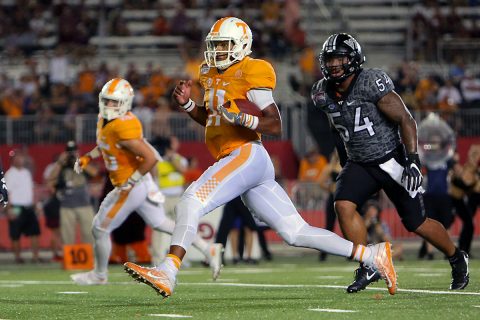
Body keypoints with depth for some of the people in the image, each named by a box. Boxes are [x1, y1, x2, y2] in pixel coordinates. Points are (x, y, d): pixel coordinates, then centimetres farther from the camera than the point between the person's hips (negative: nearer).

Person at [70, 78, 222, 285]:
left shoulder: (124, 128, -28)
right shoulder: (104, 119, 2)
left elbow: (151, 158, -30)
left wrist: (129, 184, -24)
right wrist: (87, 157, 9)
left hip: (132, 187, -9)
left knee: (100, 229, 4)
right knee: (160, 223, 21)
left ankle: (99, 274, 26)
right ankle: (208, 250, 25)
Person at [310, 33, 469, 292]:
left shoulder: (371, 84, -22)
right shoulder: (323, 94, -3)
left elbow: (406, 120, -21)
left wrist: (413, 161, -28)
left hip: (391, 161, -5)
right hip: (359, 164, 5)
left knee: (416, 223, 3)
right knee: (344, 205, -20)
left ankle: (457, 259, 29)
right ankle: (368, 268, -9)